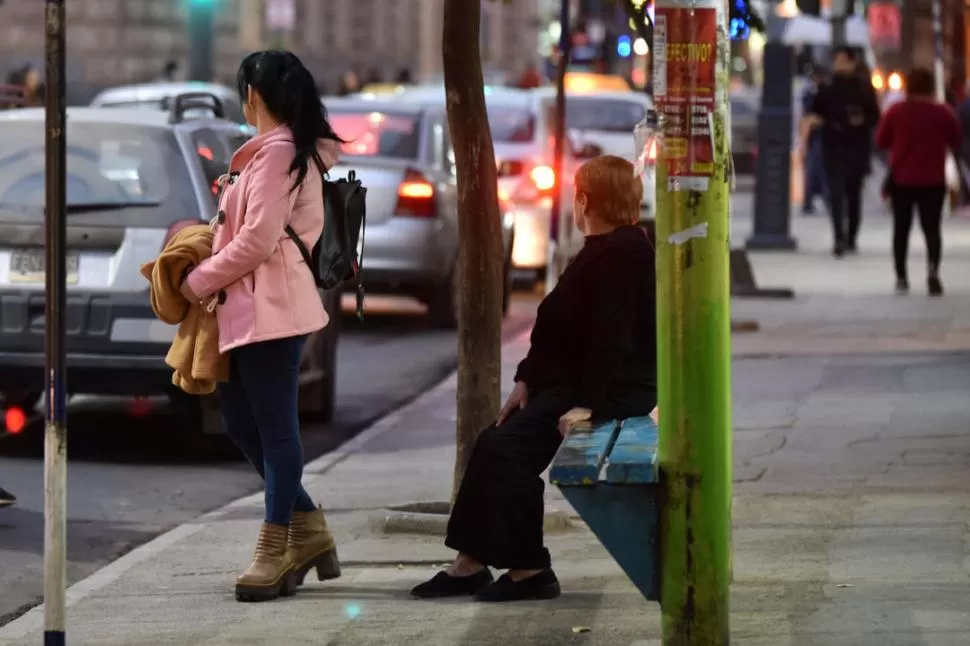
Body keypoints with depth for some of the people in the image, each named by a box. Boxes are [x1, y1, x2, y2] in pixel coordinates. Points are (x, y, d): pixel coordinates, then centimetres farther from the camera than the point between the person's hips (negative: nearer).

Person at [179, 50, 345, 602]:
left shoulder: (275, 151, -13)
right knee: (242, 421, 12)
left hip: (268, 307, -10)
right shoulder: (297, 151, 17)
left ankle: (275, 553, -2)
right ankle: (307, 529, 17)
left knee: (273, 427, -6)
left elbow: (257, 240, -18)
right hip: (257, 307, 10)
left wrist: (198, 281, -8)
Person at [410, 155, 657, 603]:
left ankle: (529, 570, -14)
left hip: (617, 392, -11)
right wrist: (527, 379, 11)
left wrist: (587, 403, -28)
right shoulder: (603, 249, 17)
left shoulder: (623, 252, -16)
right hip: (567, 383, 11)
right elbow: (556, 324, 18)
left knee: (507, 449, -20)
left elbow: (612, 335, -24)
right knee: (493, 444, 5)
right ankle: (471, 564, 5)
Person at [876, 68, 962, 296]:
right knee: (932, 227, 4)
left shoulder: (896, 112, -7)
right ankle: (933, 268, -20)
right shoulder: (943, 112, -7)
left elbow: (881, 141, -1)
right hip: (933, 181, 0)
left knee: (901, 228, 12)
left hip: (901, 179, 0)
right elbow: (957, 143, 1)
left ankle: (901, 277, 11)